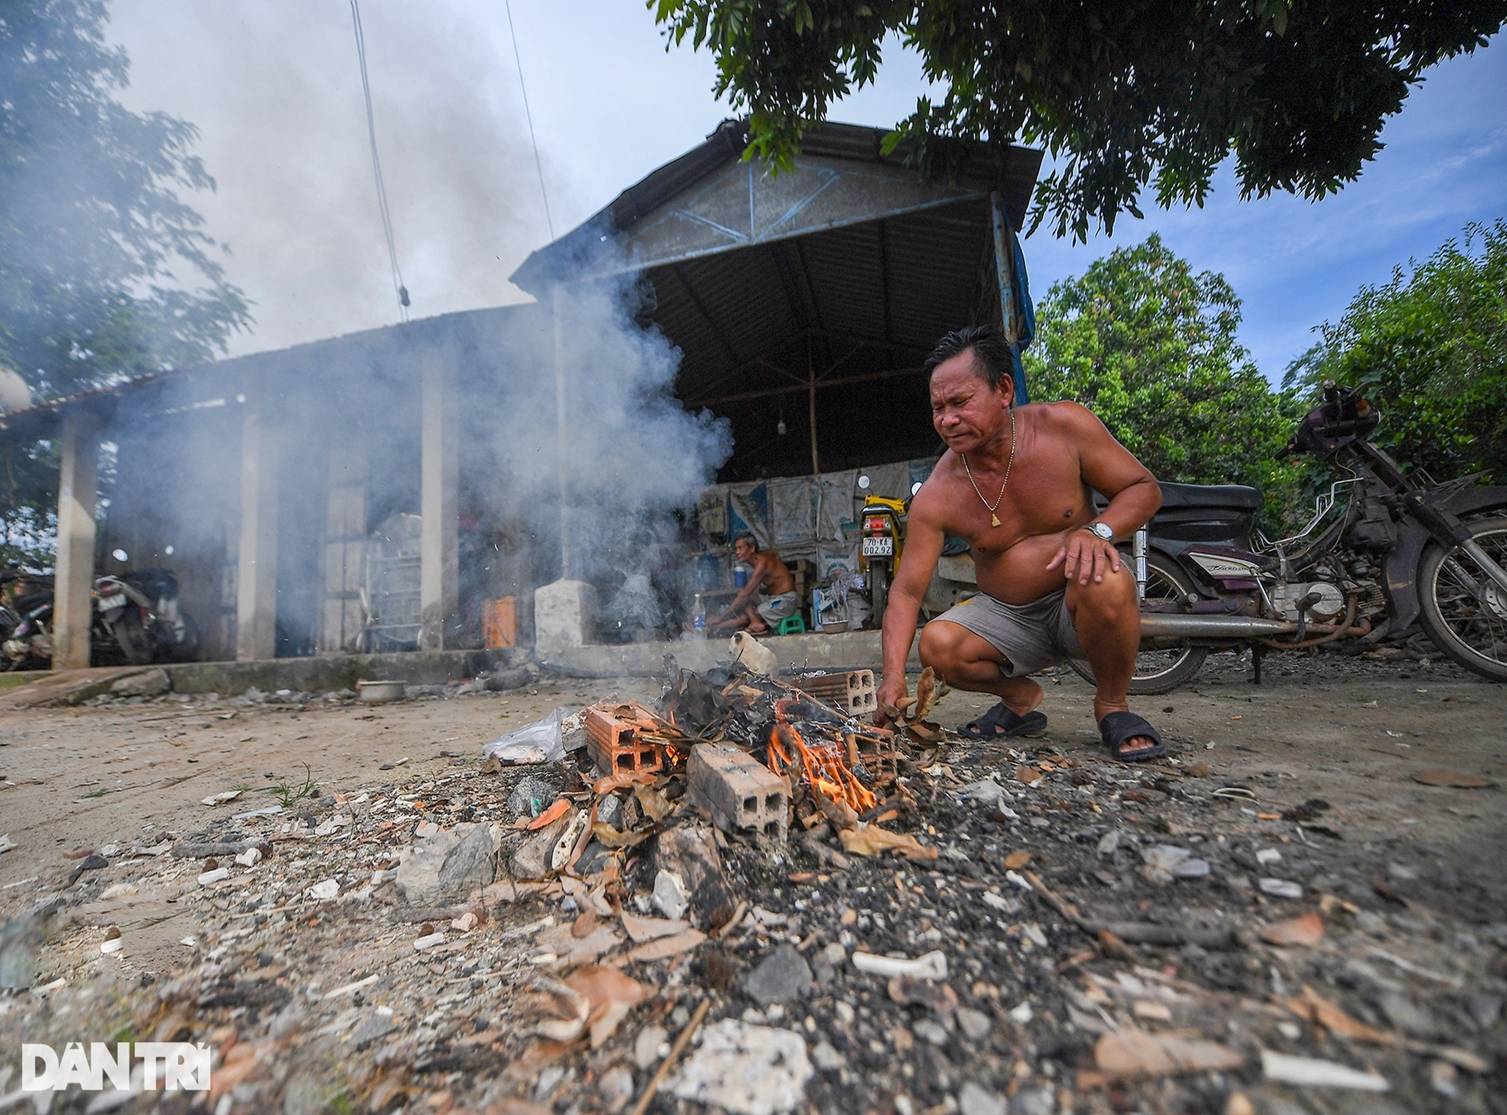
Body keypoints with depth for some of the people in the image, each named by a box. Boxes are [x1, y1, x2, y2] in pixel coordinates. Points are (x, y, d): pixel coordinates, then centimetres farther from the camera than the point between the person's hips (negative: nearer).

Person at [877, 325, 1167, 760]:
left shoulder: (1064, 426, -17)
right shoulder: (936, 497, -17)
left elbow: (1144, 488, -7)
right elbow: (906, 590, -17)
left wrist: (1099, 530, -30)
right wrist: (893, 675, -30)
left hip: (1078, 605, -1)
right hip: (1007, 618, 2)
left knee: (1106, 581, -36)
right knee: (937, 645, -24)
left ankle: (1112, 705, -7)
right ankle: (1021, 697, 8)